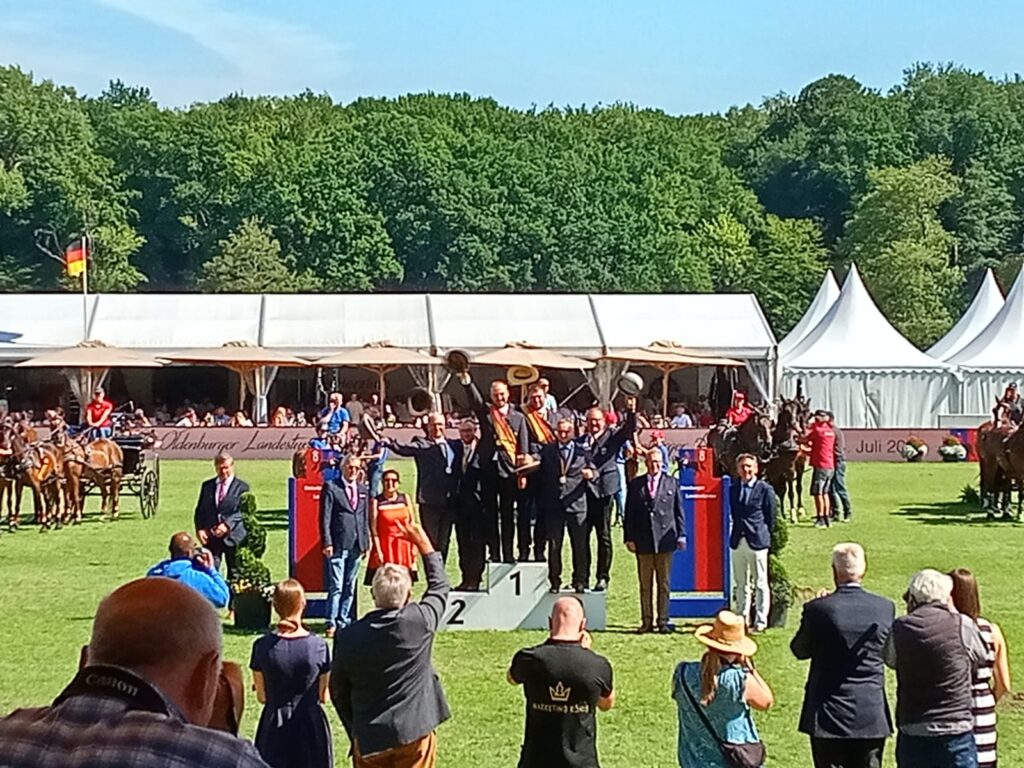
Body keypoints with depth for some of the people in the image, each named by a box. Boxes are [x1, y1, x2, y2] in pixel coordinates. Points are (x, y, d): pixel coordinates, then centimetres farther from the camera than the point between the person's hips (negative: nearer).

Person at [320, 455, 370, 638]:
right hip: (337, 546, -5)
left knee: (350, 588, 9)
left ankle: (344, 622, 16)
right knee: (336, 587, -6)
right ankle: (331, 624, 0)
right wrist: (327, 543, -11)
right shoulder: (330, 487, -2)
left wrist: (366, 543, 11)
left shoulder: (363, 490, 14)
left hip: (356, 546, 5)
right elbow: (325, 518, -5)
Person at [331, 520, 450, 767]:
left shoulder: (348, 637, -7)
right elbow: (439, 587, 8)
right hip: (415, 732, -1)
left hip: (369, 738, 1)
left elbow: (338, 691, 4)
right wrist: (424, 545, 20)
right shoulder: (419, 621, -12)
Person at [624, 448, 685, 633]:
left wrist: (681, 535, 2)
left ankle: (663, 621, 9)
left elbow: (678, 511, 8)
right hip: (643, 541, 0)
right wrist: (629, 537, 0)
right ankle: (646, 621, 9)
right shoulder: (635, 485, 7)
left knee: (664, 584, 3)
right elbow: (629, 513, 6)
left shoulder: (671, 484, 7)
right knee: (645, 584, 4)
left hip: (664, 539, 0)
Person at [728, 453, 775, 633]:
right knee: (740, 584, 10)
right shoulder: (733, 489, 9)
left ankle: (760, 622, 6)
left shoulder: (765, 489, -4)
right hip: (737, 542, 5)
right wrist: (737, 534, 12)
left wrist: (763, 536, 3)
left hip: (757, 543, -5)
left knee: (760, 584, 1)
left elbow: (770, 518, 0)